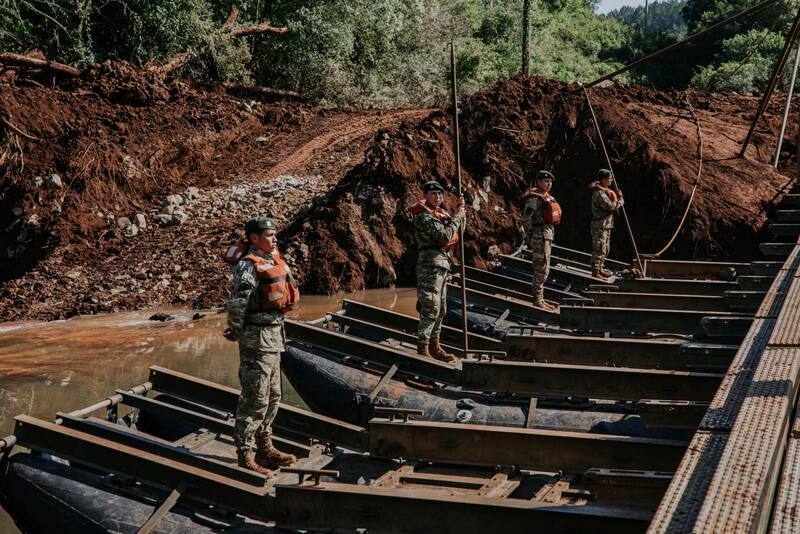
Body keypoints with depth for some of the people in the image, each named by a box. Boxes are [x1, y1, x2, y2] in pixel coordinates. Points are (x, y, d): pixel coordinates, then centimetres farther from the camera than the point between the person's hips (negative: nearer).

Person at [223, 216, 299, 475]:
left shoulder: (272, 259, 9)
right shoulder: (248, 266, -19)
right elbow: (237, 304, -24)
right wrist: (236, 333, -12)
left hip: (274, 334, 9)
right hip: (257, 337, -9)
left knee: (272, 396, 18)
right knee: (255, 399, -4)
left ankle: (264, 446, 31)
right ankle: (245, 455, 5)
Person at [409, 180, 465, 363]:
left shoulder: (441, 213, 17)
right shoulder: (424, 215, -12)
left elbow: (459, 231, 22)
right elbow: (445, 236, -22)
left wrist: (461, 210, 9)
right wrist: (456, 217, -11)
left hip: (442, 264, 10)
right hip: (430, 264, -10)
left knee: (440, 309, 14)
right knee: (430, 308, -11)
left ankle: (435, 346, 23)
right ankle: (422, 349, -7)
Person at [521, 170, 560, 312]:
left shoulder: (546, 196, 16)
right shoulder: (534, 198, -13)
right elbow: (526, 218, -17)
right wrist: (529, 237, -17)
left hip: (548, 235, 10)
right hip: (540, 235, -10)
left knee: (542, 269, 14)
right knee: (541, 269, -9)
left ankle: (540, 299, 21)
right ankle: (537, 301, -5)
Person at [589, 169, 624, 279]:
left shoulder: (605, 191, 16)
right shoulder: (599, 193, -17)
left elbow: (612, 203, 18)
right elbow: (610, 206, -24)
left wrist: (617, 197, 1)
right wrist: (621, 201, -7)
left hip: (606, 224, 11)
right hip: (600, 225, -11)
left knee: (605, 249, 18)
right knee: (599, 249, -9)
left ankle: (600, 269, 27)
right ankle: (596, 272, -7)